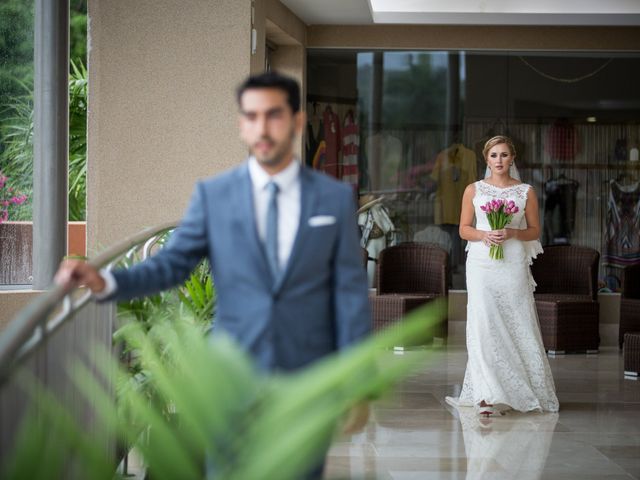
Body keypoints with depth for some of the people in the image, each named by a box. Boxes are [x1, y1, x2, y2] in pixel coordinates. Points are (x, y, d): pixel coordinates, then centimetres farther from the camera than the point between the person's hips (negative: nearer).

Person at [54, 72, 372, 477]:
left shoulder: (335, 198, 0)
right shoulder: (213, 195, 1)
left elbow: (351, 294, 0)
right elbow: (171, 264, -1)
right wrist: (105, 282, -19)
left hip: (307, 381, 0)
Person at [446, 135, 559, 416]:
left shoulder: (526, 191, 7)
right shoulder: (473, 190, 8)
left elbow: (534, 231, 9)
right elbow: (464, 229, 9)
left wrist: (512, 233, -10)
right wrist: (484, 235, -11)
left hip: (514, 264, 0)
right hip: (481, 264, 0)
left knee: (516, 325, -1)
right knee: (484, 324, -8)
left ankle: (517, 390, 10)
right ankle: (488, 394, -7)